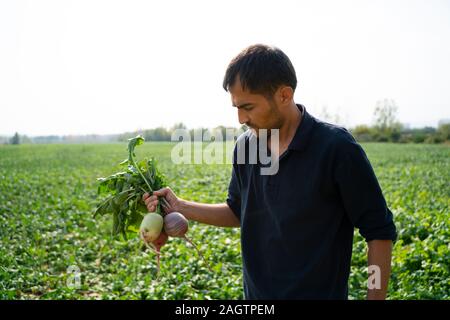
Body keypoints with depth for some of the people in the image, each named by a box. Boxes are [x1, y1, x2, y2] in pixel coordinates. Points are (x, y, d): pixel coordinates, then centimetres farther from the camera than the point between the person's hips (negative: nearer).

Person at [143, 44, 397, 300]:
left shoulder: (337, 148, -19)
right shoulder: (246, 145, -3)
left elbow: (380, 233, -12)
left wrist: (375, 296, -14)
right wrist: (181, 207, 0)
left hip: (319, 293, -5)